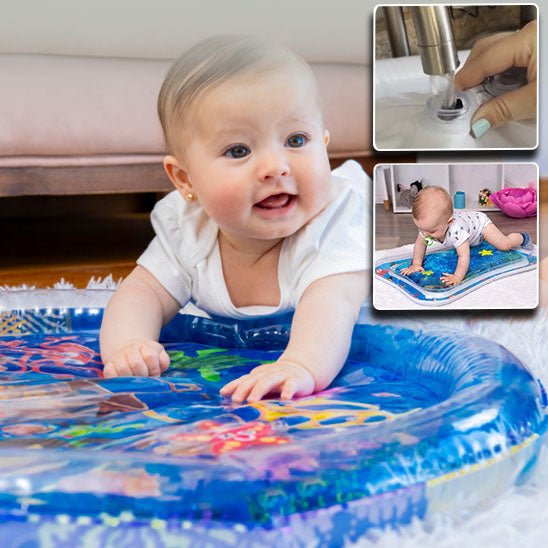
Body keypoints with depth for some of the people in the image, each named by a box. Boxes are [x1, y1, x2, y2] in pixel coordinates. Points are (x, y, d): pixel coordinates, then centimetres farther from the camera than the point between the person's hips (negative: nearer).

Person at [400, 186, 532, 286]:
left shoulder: (456, 230, -51)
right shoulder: (428, 224, -32)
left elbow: (464, 256, -51)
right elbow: (420, 243, -16)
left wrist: (457, 277, -58)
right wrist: (416, 264, -25)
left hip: (479, 222, -6)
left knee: (504, 245, -6)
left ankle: (522, 238, 24)